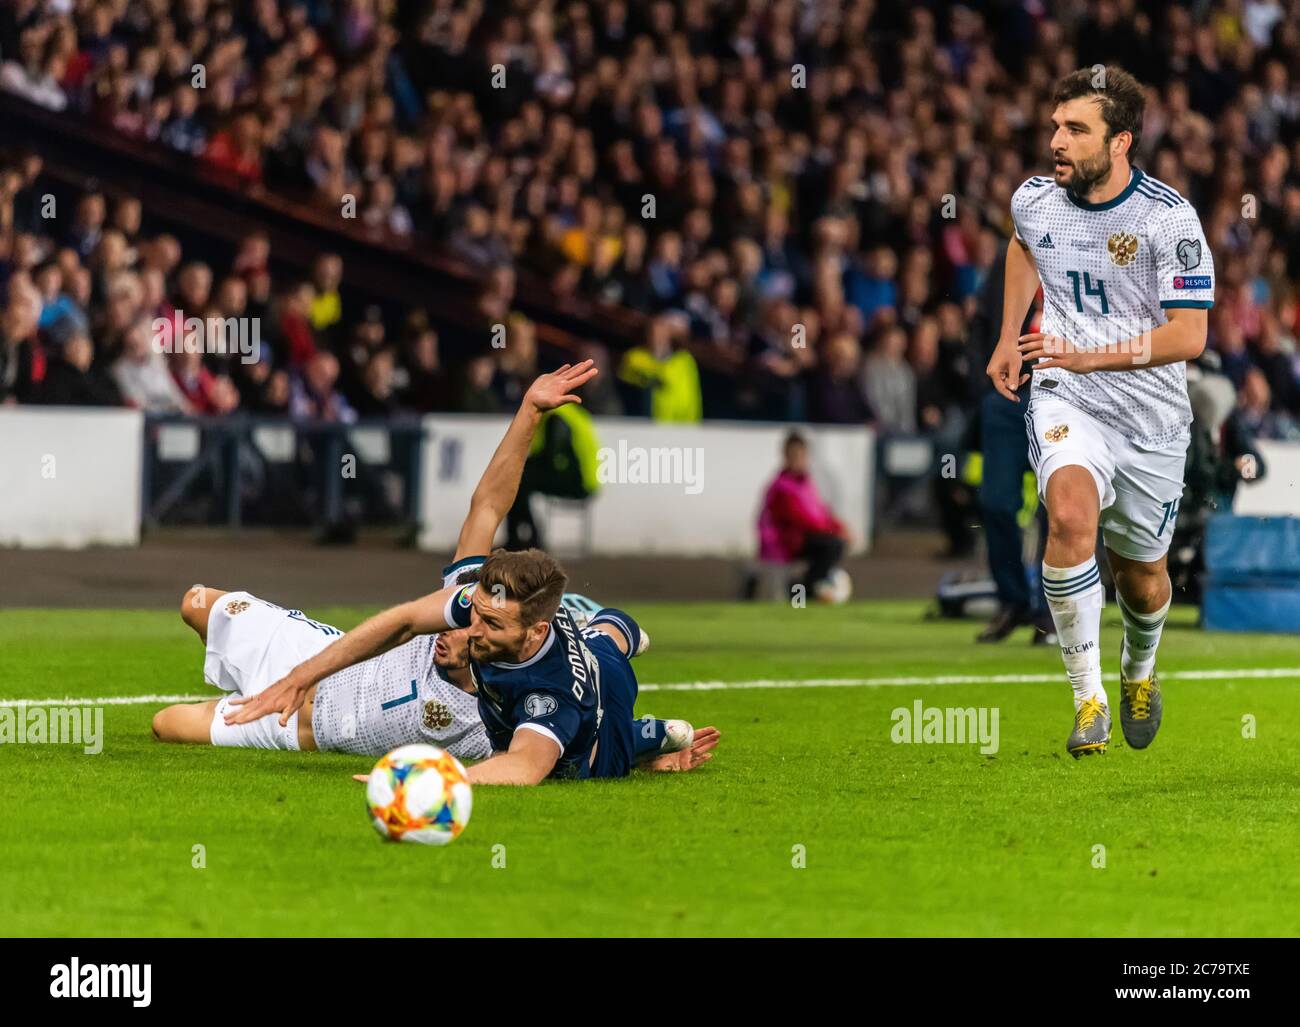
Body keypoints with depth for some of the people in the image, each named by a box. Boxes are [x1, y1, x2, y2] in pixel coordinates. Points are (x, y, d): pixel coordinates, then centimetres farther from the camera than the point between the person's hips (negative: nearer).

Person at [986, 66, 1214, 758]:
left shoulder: (1168, 218, -17)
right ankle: (1088, 698, -23)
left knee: (1141, 576, 13)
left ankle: (1139, 672, 48)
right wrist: (1008, 339, 20)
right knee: (1070, 518, -29)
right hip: (1065, 400, 1)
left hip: (1151, 419, -1)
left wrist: (1087, 355, -28)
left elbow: (1189, 337, -22)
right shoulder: (1034, 200, -3)